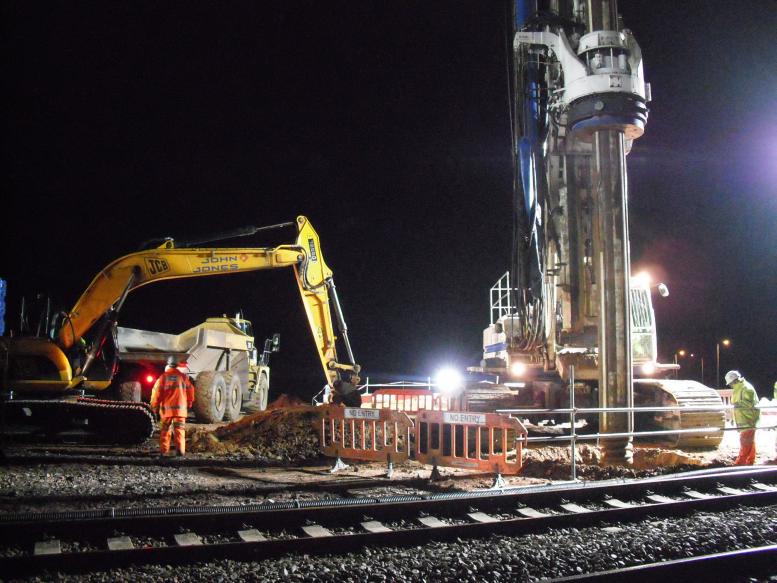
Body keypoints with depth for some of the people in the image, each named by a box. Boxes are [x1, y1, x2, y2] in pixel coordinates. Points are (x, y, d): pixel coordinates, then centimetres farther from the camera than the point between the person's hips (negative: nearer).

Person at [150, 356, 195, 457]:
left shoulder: (163, 377, 0)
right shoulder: (183, 377, 3)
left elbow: (156, 392, -2)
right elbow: (190, 391, 6)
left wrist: (154, 406, 8)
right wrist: (189, 404, 20)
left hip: (166, 408, 0)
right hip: (180, 408, 0)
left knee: (165, 430, 10)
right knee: (179, 430, 2)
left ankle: (163, 451, 9)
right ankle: (180, 450, -6)